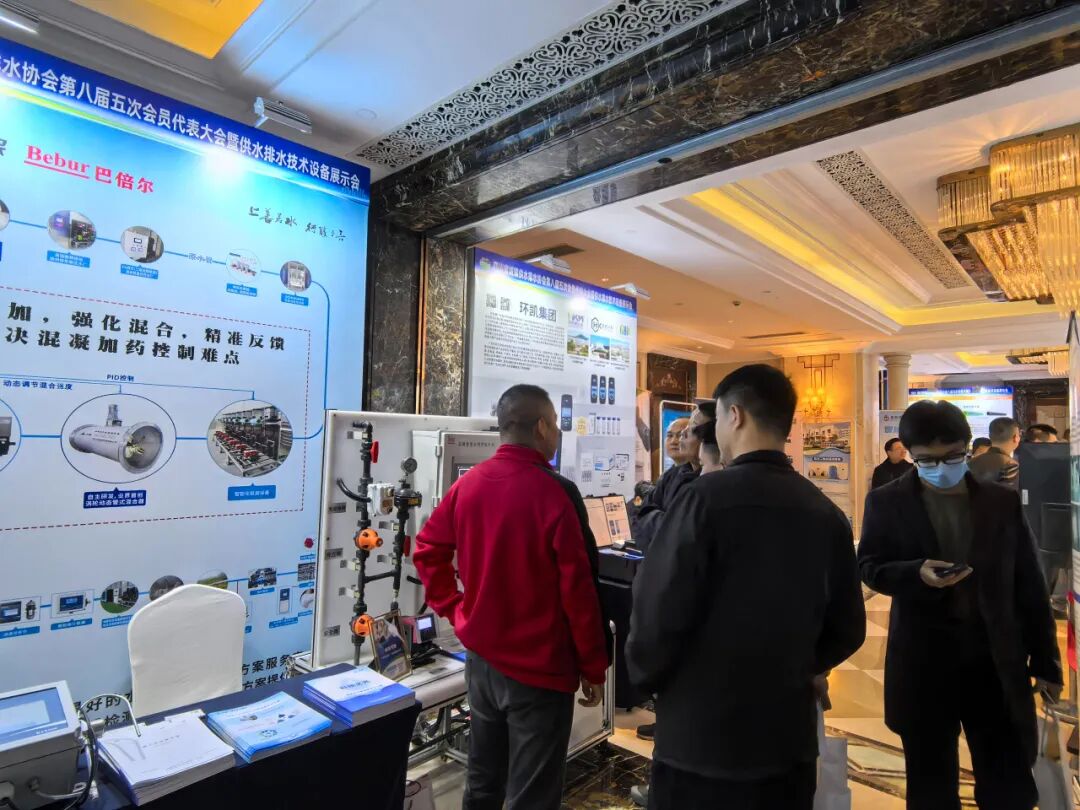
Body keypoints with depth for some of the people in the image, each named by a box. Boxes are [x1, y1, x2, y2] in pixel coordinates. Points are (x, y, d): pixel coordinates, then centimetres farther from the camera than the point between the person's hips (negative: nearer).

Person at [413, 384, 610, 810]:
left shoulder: (467, 484, -2)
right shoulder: (556, 492, -21)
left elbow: (427, 550, 7)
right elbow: (578, 588, -17)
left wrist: (455, 610, 10)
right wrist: (594, 667, -6)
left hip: (480, 657, 6)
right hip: (540, 668, -6)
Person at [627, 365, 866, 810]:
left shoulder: (707, 497, -18)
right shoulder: (827, 514, -1)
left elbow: (658, 612, -19)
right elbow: (847, 630, 7)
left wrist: (646, 677, 0)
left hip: (700, 736, -5)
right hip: (791, 735, 5)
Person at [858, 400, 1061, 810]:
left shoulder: (1004, 501, 4)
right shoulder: (886, 502, -3)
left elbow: (1030, 585, 7)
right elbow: (869, 568, -2)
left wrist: (1045, 659, 7)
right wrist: (916, 573, -22)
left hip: (995, 659, 2)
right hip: (922, 659, -1)